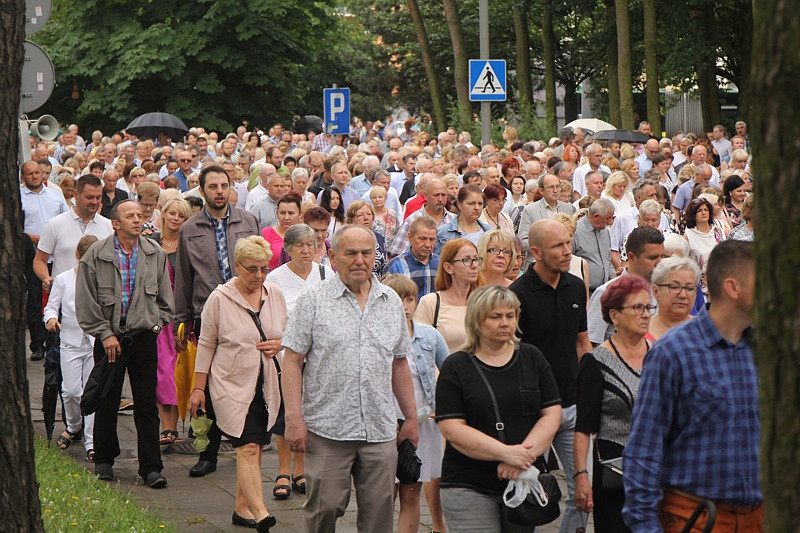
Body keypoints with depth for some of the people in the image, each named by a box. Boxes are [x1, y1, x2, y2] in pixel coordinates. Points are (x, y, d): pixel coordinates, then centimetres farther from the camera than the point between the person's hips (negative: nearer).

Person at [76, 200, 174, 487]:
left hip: (144, 336, 1)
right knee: (107, 403, 7)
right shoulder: (96, 255, -4)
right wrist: (104, 333, -7)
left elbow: (165, 299, 14)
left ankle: (151, 467, 1)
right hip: (109, 337, -1)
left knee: (147, 404, -1)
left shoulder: (155, 254, 5)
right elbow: (86, 301, -3)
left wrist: (157, 324, 4)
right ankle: (104, 461, 22)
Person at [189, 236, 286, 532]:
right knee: (247, 447, -15)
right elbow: (206, 344, -1)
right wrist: (198, 387, -1)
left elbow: (288, 333, 19)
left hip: (266, 385, 5)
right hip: (232, 385, -5)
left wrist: (279, 344, -4)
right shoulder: (220, 298, -6)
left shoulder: (275, 294, 6)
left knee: (254, 447, 10)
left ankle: (242, 508, 22)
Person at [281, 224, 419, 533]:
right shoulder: (314, 301, 0)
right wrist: (294, 419, -10)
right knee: (324, 508, -1)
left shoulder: (392, 302, 12)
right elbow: (292, 361, -3)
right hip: (327, 428, -3)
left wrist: (411, 418, 17)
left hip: (380, 430, 3)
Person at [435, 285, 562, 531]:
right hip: (469, 487, -3)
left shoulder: (532, 358, 10)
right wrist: (506, 452, -18)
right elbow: (451, 428, -9)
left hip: (526, 481, 3)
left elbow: (552, 413, 6)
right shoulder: (456, 367, -1)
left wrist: (526, 452, -12)